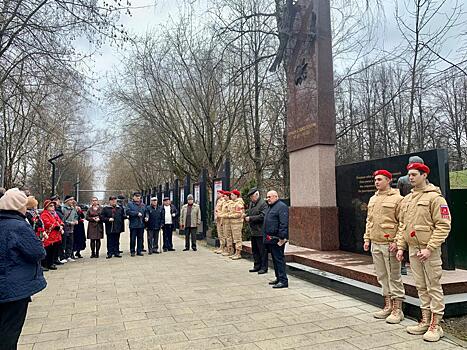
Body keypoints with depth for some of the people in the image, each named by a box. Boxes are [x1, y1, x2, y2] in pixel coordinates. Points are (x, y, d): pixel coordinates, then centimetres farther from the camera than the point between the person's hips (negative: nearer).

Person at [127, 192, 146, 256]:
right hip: (133, 224, -4)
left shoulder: (143, 204, 14)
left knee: (140, 238, 8)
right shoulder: (130, 204, -1)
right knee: (133, 238, 0)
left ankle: (139, 251, 16)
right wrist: (137, 213, -15)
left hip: (141, 224, 4)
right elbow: (128, 212, -14)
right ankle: (132, 251, 11)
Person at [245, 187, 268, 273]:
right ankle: (257, 266, 26)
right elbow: (249, 212, 25)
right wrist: (246, 215, 2)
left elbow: (262, 216, -21)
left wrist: (250, 218, -18)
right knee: (255, 250, 16)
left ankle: (264, 267, 7)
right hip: (253, 231, 9)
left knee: (262, 250, -1)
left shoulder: (263, 204, -13)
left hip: (260, 232, -9)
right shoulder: (251, 203, 15)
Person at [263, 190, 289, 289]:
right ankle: (278, 278, 25)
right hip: (270, 238, 10)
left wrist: (282, 237, -24)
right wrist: (266, 237, 20)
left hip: (277, 239, -10)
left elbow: (284, 224, -20)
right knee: (275, 259, 16)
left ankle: (283, 281, -2)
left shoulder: (282, 206, -13)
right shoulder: (270, 207, 18)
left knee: (279, 259, -7)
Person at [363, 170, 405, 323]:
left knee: (394, 277, 0)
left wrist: (397, 241, -16)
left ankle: (397, 310, 9)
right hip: (375, 244, 7)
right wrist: (367, 238, 15)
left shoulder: (397, 198, -7)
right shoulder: (373, 199, 15)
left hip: (389, 244, -7)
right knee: (382, 277, 13)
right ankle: (388, 306, 25)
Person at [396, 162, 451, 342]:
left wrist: (429, 248, -19)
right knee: (421, 287, 14)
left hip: (429, 250, -7)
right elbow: (402, 225, 17)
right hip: (413, 249, 7)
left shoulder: (435, 197, -9)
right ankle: (425, 321, 25)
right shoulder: (406, 199, 13)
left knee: (433, 287, 1)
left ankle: (435, 326, 11)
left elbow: (443, 226, -14)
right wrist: (401, 246, 11)